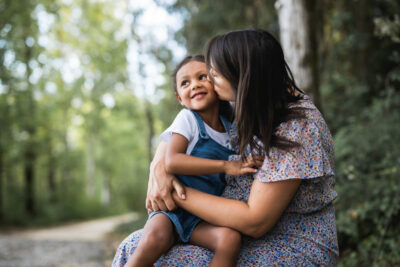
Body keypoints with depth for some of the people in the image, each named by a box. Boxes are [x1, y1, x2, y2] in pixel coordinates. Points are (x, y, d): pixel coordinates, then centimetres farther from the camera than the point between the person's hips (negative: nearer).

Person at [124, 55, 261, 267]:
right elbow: (172, 162, -17)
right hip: (173, 205, -3)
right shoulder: (187, 118, -3)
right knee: (154, 240, -34)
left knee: (230, 238, -28)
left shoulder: (229, 126, 10)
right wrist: (225, 166, -18)